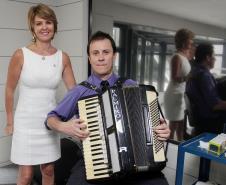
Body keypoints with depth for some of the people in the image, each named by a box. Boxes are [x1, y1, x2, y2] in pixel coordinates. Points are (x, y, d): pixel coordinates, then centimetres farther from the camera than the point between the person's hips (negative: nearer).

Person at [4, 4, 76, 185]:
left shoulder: (63, 57, -3)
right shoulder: (21, 55, -11)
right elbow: (9, 90, -2)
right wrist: (10, 122, 2)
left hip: (50, 122, 3)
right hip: (26, 122, -2)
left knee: (48, 170, 15)